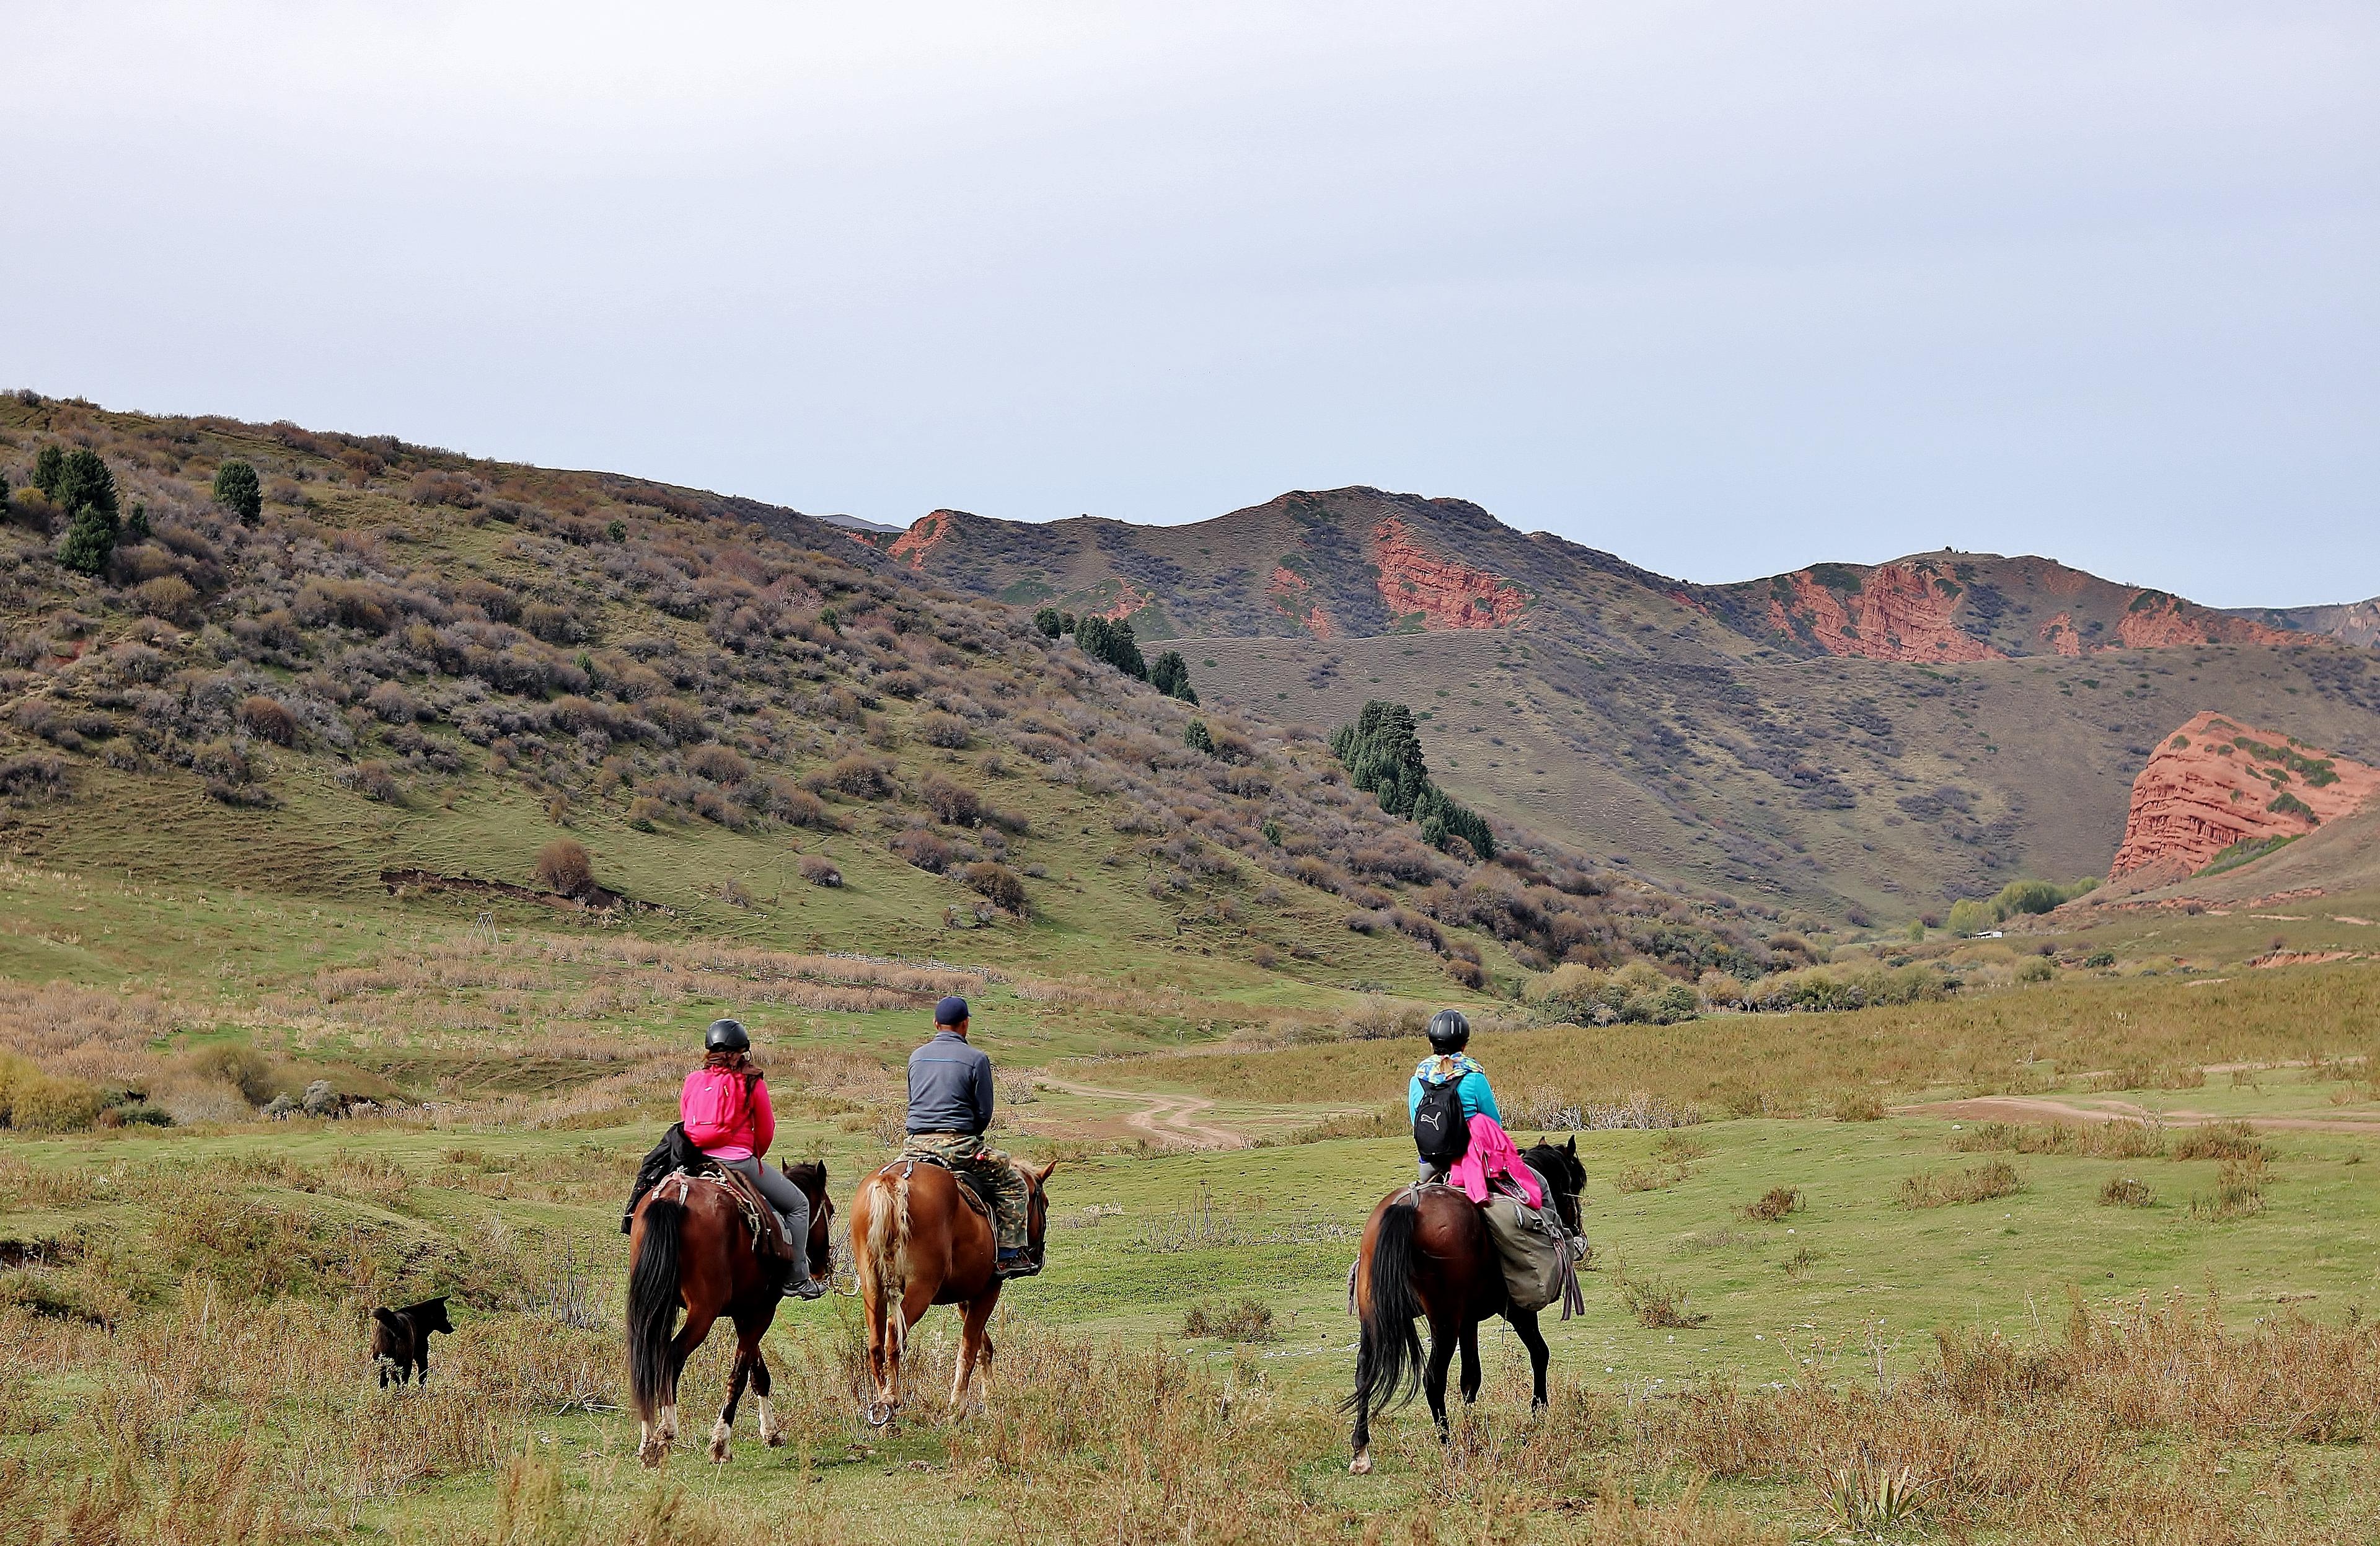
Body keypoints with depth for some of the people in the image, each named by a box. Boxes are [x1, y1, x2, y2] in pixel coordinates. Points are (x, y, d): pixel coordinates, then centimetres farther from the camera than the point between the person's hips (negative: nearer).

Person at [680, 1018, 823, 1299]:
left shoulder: (692, 1081, 5)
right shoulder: (752, 1083, -6)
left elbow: (685, 1124, 12)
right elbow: (766, 1132, 1)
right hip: (739, 1161, -6)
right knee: (798, 1206, 11)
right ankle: (797, 1280, 7)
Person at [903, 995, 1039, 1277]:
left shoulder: (917, 1057, 12)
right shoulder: (976, 1058, -3)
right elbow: (984, 1112, -1)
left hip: (915, 1145, 5)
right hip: (958, 1145, -5)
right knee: (1013, 1179, 8)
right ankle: (1009, 1255, -1)